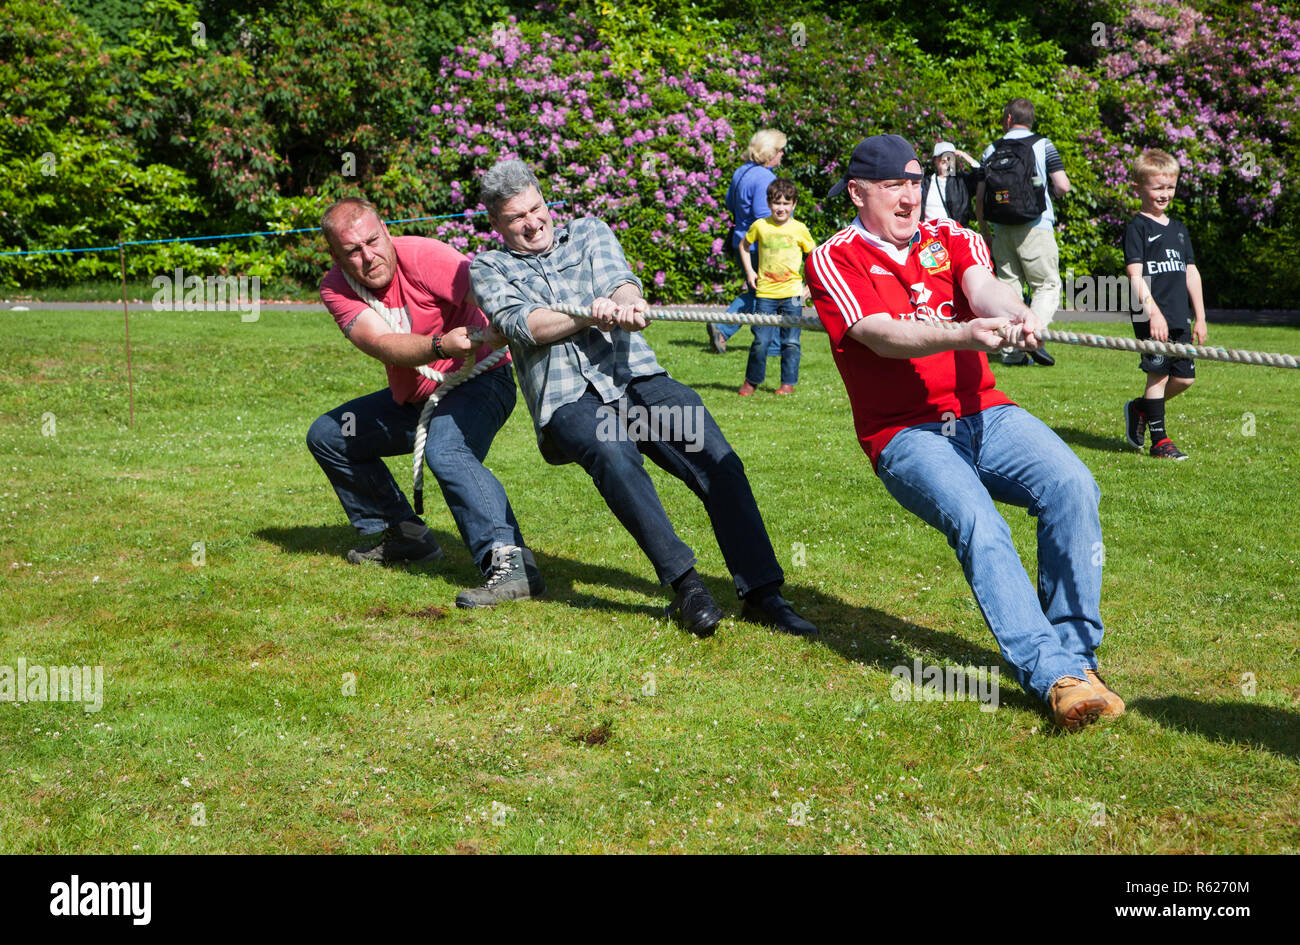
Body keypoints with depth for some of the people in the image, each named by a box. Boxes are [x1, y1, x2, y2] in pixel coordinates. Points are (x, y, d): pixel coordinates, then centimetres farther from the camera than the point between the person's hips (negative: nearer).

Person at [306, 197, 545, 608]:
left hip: (478, 380, -8)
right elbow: (383, 344, -28)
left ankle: (510, 563, -46)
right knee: (327, 435, 15)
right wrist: (442, 346, -48)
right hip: (411, 397, 8)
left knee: (446, 452, -36)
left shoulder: (422, 257, -24)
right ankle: (404, 535, 23)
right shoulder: (336, 289, -10)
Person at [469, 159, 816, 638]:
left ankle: (762, 593, -20)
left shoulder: (589, 231, 24)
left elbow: (620, 278, 3)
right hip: (567, 399, -3)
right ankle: (685, 584, -36)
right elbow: (521, 323, -2)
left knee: (720, 462, -20)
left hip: (637, 378, 3)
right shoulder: (488, 269, 18)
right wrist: (588, 315, -18)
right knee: (612, 454, -37)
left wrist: (626, 303, -22)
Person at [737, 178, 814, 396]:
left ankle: (788, 383, 14)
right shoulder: (760, 226, 3)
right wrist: (749, 271, 11)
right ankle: (751, 381, 12)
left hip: (792, 294, 0)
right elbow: (744, 246, 21)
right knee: (761, 341, -4)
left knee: (790, 342, 2)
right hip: (766, 294, 0)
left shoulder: (799, 229, 1)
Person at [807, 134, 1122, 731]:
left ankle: (1074, 651, -13)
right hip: (904, 436, -4)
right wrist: (964, 334, -33)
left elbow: (981, 287, -8)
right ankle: (1054, 678, -35)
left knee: (1073, 486, -22)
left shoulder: (952, 239, 15)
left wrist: (1014, 314, -34)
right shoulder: (834, 260, 3)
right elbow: (878, 334, -15)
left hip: (983, 414, 4)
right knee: (977, 522, -31)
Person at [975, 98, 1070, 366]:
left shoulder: (991, 150, 9)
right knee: (1047, 285, 2)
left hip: (1001, 230, 3)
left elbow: (980, 196, 6)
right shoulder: (1042, 145, 1)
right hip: (1035, 226, -3)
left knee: (1008, 286, 9)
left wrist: (984, 229, 16)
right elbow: (1063, 186, -5)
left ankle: (1011, 351, 5)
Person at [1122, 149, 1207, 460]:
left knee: (1184, 377, 7)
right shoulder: (1137, 228, -4)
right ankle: (1159, 440, 3)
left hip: (1178, 318, 7)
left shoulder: (1178, 228, 17)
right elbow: (1135, 274, -12)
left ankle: (1140, 409, 28)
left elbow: (1191, 273, 19)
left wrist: (1200, 317, 16)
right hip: (1151, 318, -7)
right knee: (1158, 375, -5)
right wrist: (1153, 312, -20)